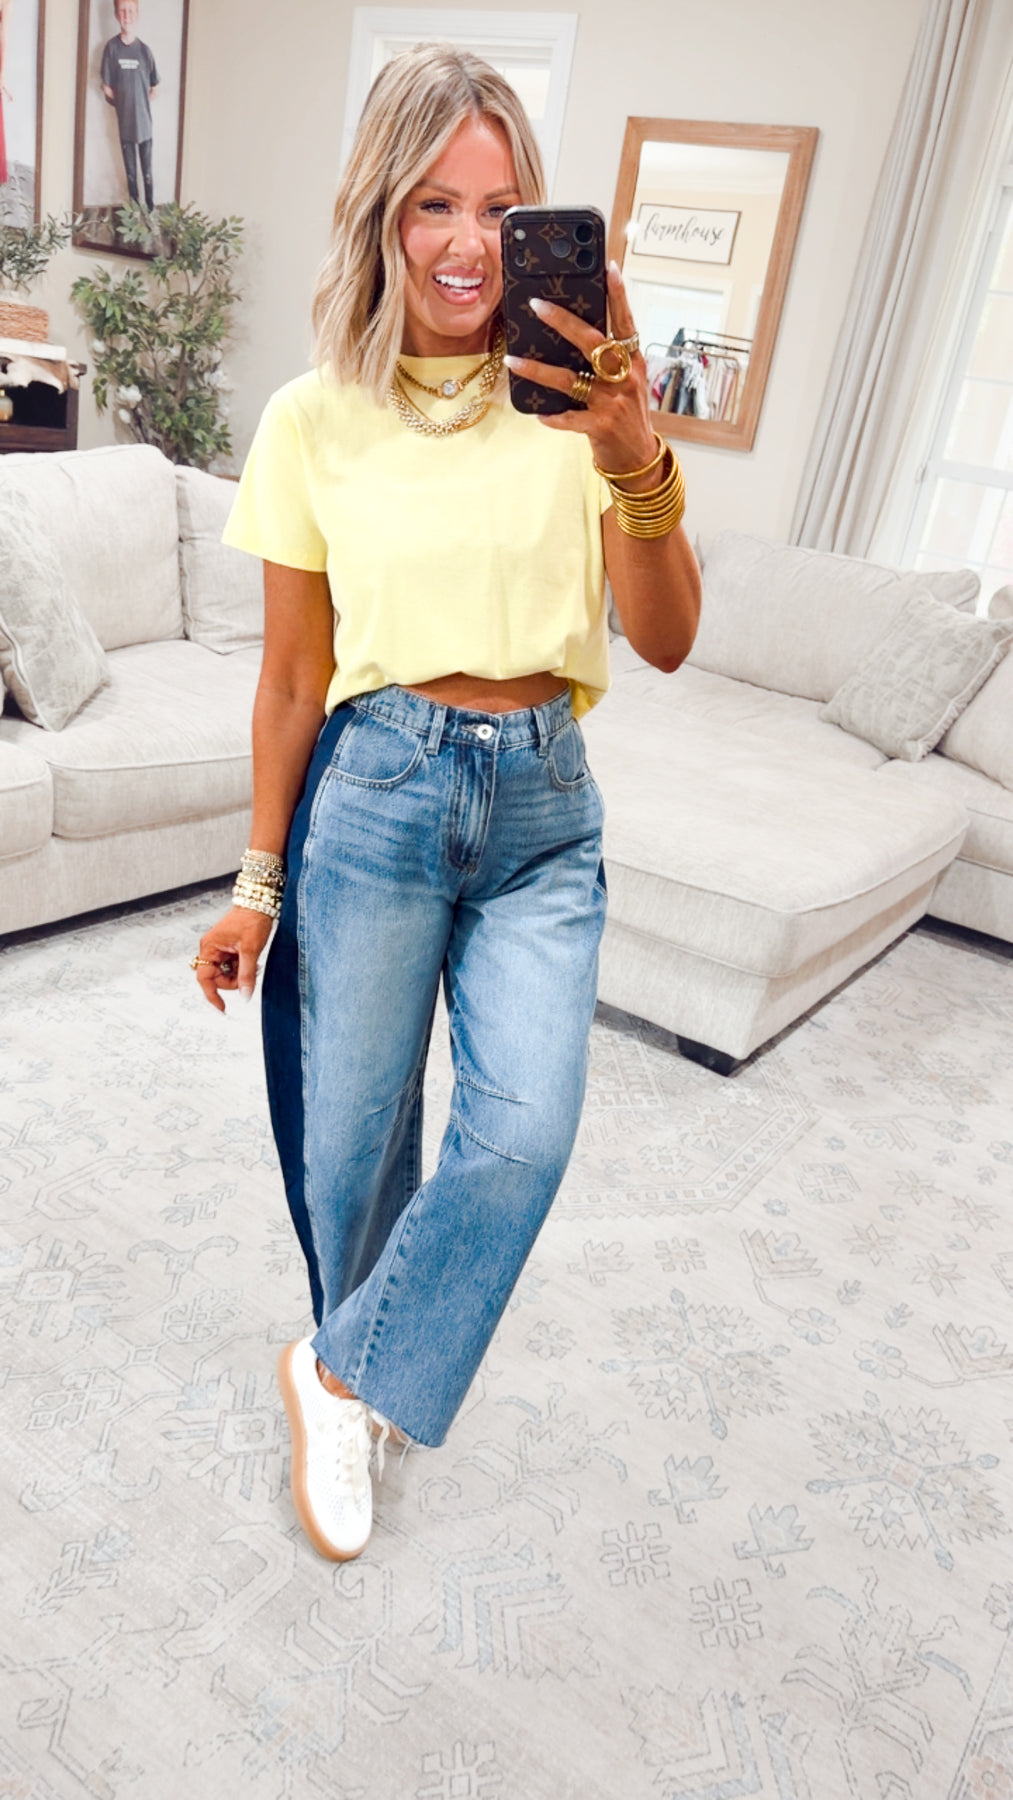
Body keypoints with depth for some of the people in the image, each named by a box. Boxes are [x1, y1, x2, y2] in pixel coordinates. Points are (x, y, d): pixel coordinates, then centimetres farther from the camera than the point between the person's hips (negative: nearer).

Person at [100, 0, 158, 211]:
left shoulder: (144, 50, -4)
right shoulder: (112, 47, -6)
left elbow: (154, 87, 8)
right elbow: (107, 88, -1)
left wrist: (140, 102, 4)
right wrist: (123, 103, 0)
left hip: (144, 121, 0)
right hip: (124, 122, 1)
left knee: (147, 172, 4)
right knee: (130, 174, 10)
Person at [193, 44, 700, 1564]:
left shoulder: (573, 394, 0)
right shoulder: (316, 420, 0)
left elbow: (667, 639, -9)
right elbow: (294, 678, 4)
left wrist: (639, 463, -27)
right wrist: (259, 879, 7)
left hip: (542, 807, 1)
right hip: (378, 792, 0)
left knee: (527, 1127, -12)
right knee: (356, 1126, 8)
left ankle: (345, 1379, 16)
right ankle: (360, 1373, 40)